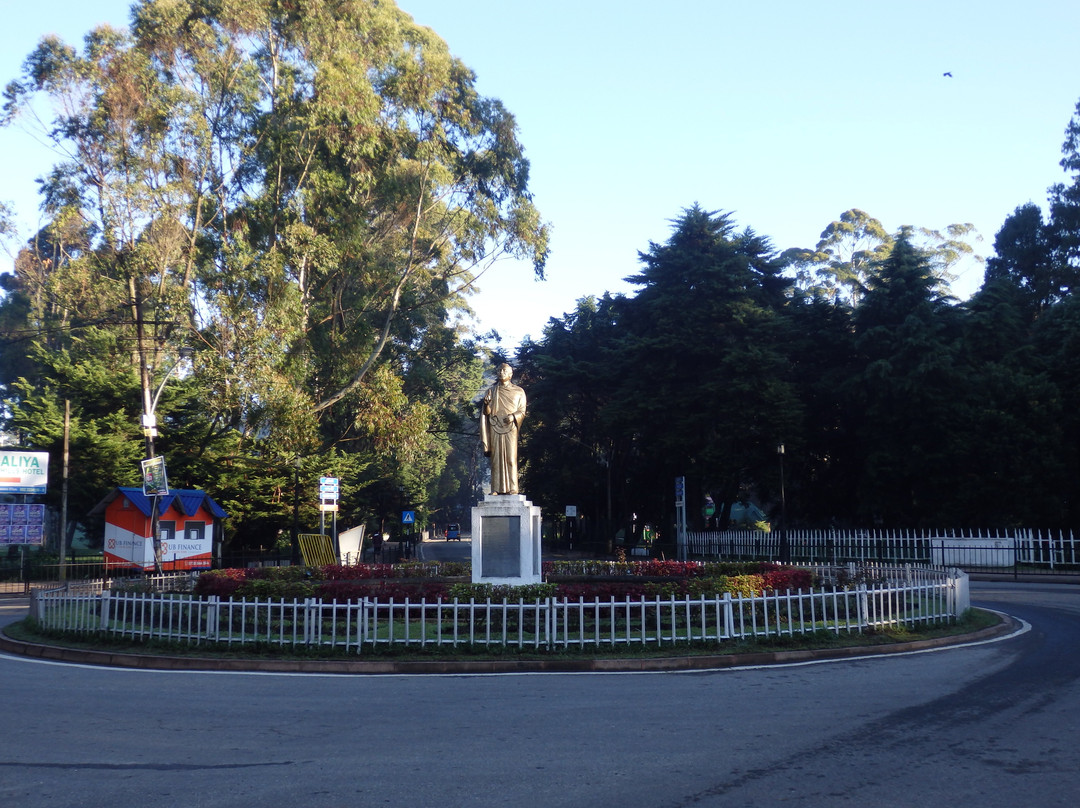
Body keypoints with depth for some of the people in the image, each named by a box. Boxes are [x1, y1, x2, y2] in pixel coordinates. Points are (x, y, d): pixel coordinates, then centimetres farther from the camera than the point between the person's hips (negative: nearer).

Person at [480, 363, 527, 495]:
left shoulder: (518, 392, 11)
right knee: (496, 458, -3)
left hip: (510, 429, -1)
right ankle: (496, 489, -3)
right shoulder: (491, 391, 14)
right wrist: (486, 404, -13)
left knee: (511, 458, -7)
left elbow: (522, 411, 6)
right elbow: (487, 412, 8)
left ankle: (512, 488, -6)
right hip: (495, 429, 1)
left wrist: (513, 416, -14)